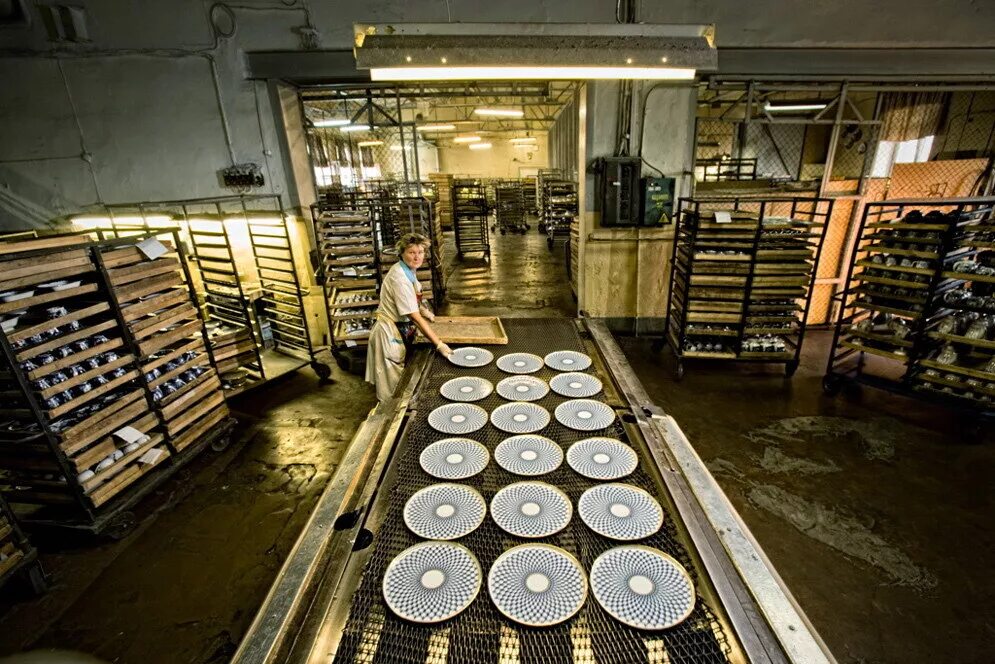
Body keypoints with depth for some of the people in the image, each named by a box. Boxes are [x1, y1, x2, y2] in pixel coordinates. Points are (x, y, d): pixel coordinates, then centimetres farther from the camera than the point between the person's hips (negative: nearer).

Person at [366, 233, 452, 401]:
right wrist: (439, 344, -31)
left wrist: (424, 310, 5)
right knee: (393, 384, 6)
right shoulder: (399, 278, -28)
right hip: (391, 334, -9)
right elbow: (415, 317, -31)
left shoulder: (409, 270, -1)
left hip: (402, 330, 9)